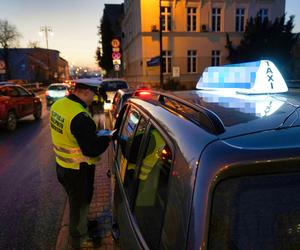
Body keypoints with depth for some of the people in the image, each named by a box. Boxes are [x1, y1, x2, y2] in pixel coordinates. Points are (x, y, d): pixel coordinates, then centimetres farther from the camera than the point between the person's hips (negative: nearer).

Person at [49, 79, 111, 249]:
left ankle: (80, 223, 54)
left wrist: (94, 135, 4)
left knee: (75, 200, 30)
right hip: (78, 171, -8)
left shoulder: (58, 104, -3)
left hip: (62, 165, 8)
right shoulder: (81, 117, -32)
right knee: (80, 203, 15)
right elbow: (92, 150, -28)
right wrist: (108, 139, -10)